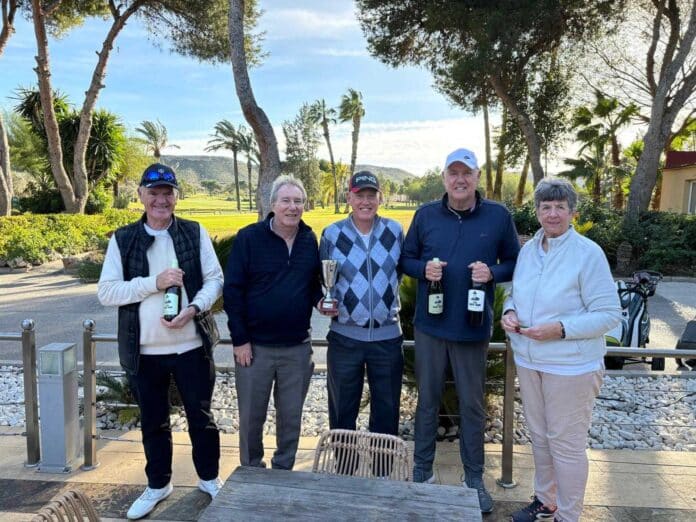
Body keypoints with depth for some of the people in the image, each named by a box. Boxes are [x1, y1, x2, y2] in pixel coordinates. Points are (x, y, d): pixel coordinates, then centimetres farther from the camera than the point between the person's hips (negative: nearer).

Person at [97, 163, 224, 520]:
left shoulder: (195, 233, 0)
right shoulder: (122, 240, -1)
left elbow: (214, 279, -1)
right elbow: (106, 292, -6)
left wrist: (194, 308, -19)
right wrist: (154, 282, -18)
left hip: (192, 346, 0)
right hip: (144, 351, 1)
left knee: (201, 416, 13)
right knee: (153, 421, 16)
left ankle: (209, 477, 34)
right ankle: (158, 484, 37)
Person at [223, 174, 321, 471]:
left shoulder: (310, 240, 3)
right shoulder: (248, 238, -8)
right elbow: (232, 290, -8)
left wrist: (320, 300, -9)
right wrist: (240, 339, -11)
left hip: (297, 346, 3)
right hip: (255, 345, -3)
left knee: (291, 416, 15)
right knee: (251, 417, 12)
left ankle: (283, 470, 35)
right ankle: (251, 471, 34)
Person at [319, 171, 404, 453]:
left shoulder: (394, 230, -1)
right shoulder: (332, 234, -4)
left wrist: (388, 300, 5)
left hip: (387, 335, 1)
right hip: (345, 335, -1)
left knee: (387, 410, 13)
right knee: (342, 410, 13)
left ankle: (384, 472, 34)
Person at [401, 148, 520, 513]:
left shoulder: (499, 216, -2)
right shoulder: (425, 215, 1)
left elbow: (514, 263, 5)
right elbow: (405, 259, 8)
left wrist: (492, 272, -15)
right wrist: (424, 269, -13)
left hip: (473, 328, -1)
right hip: (430, 325, 1)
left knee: (472, 404, 11)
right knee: (428, 399, 13)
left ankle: (474, 478, 30)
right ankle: (422, 470, 30)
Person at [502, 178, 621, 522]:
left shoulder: (588, 253, -15)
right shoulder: (528, 249, 4)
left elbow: (609, 314, -15)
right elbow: (515, 293, 16)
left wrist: (560, 329, -25)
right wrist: (509, 312, -6)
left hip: (571, 365, -6)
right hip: (528, 360, 6)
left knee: (566, 444, 6)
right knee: (539, 435, 20)